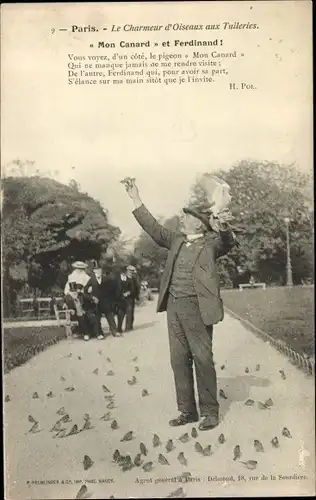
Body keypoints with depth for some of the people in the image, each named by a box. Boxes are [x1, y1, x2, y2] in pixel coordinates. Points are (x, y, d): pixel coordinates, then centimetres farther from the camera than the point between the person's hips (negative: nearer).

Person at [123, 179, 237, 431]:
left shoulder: (211, 242, -1)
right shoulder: (176, 240, 15)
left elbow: (228, 242, -20)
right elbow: (154, 227, 17)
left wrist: (223, 226, -43)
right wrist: (136, 200, 13)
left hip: (196, 308, -6)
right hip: (174, 307, 6)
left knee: (203, 359, 1)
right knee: (179, 360, 10)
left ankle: (210, 412, 15)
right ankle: (187, 410, 23)